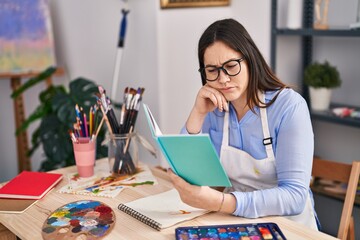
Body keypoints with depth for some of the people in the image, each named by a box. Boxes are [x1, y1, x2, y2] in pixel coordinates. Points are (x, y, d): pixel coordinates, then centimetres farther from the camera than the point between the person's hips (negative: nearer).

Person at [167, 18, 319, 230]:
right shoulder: (213, 108, -1)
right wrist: (198, 114, -14)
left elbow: (295, 197, -22)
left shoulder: (289, 106, -15)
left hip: (288, 225, -2)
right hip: (237, 222, 3)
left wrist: (218, 202, -34)